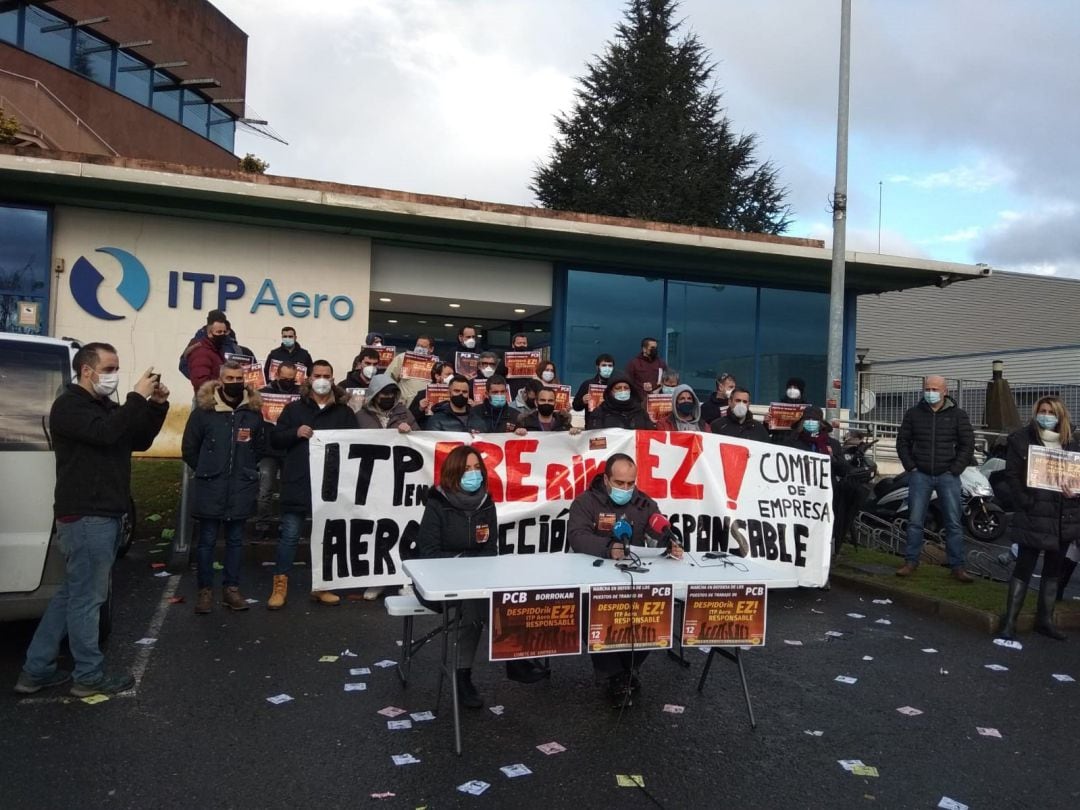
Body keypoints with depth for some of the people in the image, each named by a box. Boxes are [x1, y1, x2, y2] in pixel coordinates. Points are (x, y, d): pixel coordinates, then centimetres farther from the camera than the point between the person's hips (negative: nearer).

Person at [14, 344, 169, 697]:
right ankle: (89, 676, 9)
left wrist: (156, 405, 5)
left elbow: (140, 441, 18)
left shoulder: (105, 406, 19)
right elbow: (106, 433, -28)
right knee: (88, 596, -1)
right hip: (86, 516, -10)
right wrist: (137, 397, -21)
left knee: (71, 593, 15)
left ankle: (36, 670, 24)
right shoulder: (69, 406, -10)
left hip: (103, 514, 10)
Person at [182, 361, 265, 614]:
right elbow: (189, 448, 3)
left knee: (235, 540, 10)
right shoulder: (203, 410, -4)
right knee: (207, 540, 4)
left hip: (242, 488, 2)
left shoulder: (254, 411, 3)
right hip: (210, 488, -2)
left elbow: (260, 447, 15)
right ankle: (205, 590, 15)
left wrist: (245, 470, 10)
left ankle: (231, 588, 19)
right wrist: (207, 471, 6)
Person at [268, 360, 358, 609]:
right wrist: (295, 433, -12)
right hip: (298, 483, -1)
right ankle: (280, 586, 10)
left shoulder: (345, 412, 8)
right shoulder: (294, 408, 6)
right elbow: (274, 440, 5)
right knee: (290, 535, 1)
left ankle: (321, 586, 21)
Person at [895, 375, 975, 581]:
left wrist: (954, 470, -5)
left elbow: (968, 445, 2)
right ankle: (911, 561, 11)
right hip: (920, 475, 1)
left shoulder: (957, 415, 2)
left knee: (953, 523, 2)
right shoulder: (913, 414, 6)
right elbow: (903, 442, 9)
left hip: (947, 476, -1)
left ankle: (957, 566, 8)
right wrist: (911, 467, -1)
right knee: (914, 521, 3)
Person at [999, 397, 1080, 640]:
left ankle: (1045, 620, 24)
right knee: (1024, 567, -5)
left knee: (1053, 570, 13)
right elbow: (1012, 474, -7)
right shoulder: (1022, 439, -2)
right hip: (1033, 515, -5)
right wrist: (1025, 502, -16)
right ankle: (1009, 622, 0)